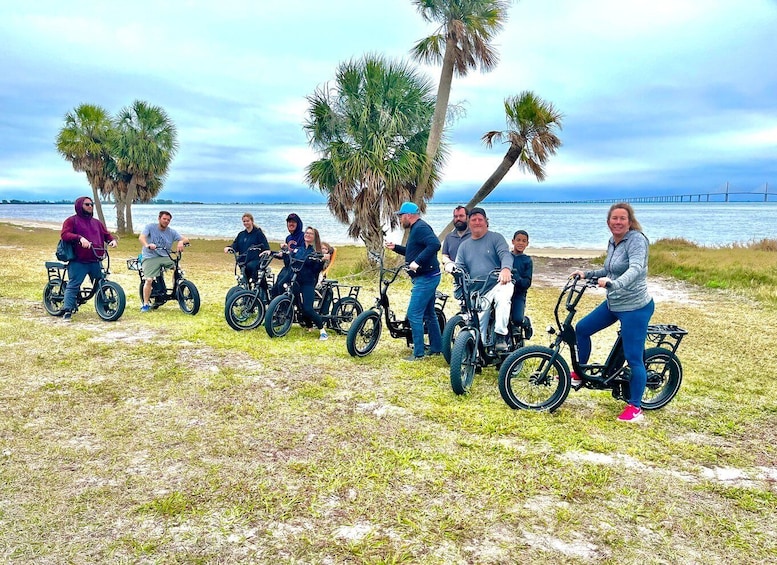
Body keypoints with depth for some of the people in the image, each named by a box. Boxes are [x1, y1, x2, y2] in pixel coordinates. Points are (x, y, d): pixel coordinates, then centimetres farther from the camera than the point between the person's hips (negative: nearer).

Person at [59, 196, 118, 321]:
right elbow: (64, 234, -10)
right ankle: (68, 311, -8)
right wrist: (80, 238, -26)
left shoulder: (97, 222, 22)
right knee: (73, 286, -8)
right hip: (78, 262, -5)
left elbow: (107, 234, 24)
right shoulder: (72, 221, 3)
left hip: (95, 262, 5)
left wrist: (113, 240, 0)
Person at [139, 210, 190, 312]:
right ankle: (145, 304, -6)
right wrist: (147, 245, -38)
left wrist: (181, 242, -26)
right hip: (150, 258, -3)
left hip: (164, 257, 3)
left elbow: (186, 240, -1)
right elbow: (141, 237, -16)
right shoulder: (150, 227, 0)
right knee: (149, 279, -19)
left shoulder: (171, 232, 7)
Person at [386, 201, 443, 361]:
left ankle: (418, 353, -4)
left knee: (414, 314, -9)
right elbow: (413, 252, 28)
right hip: (427, 277, 11)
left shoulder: (420, 228, -15)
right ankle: (436, 348, 26)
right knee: (429, 314, 17)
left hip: (426, 278, -11)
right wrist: (395, 247, 18)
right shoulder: (416, 228, 17)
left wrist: (417, 262, -31)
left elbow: (435, 244, -31)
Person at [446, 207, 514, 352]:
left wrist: (506, 269, -34)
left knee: (502, 299, -37)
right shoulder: (464, 245, 20)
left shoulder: (496, 238, 6)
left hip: (499, 284, -4)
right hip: (478, 292, 4)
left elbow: (505, 255, -10)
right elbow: (460, 268, 16)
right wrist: (452, 268, -10)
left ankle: (501, 336, -30)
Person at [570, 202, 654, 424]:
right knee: (582, 328, 12)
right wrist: (587, 273, 10)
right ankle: (579, 375, 27)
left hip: (635, 307, -9)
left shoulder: (636, 239, -17)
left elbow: (635, 268, -33)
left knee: (633, 358, -4)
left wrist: (613, 283, -49)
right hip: (613, 303, 9)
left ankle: (635, 408, 8)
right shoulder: (612, 242, 8)